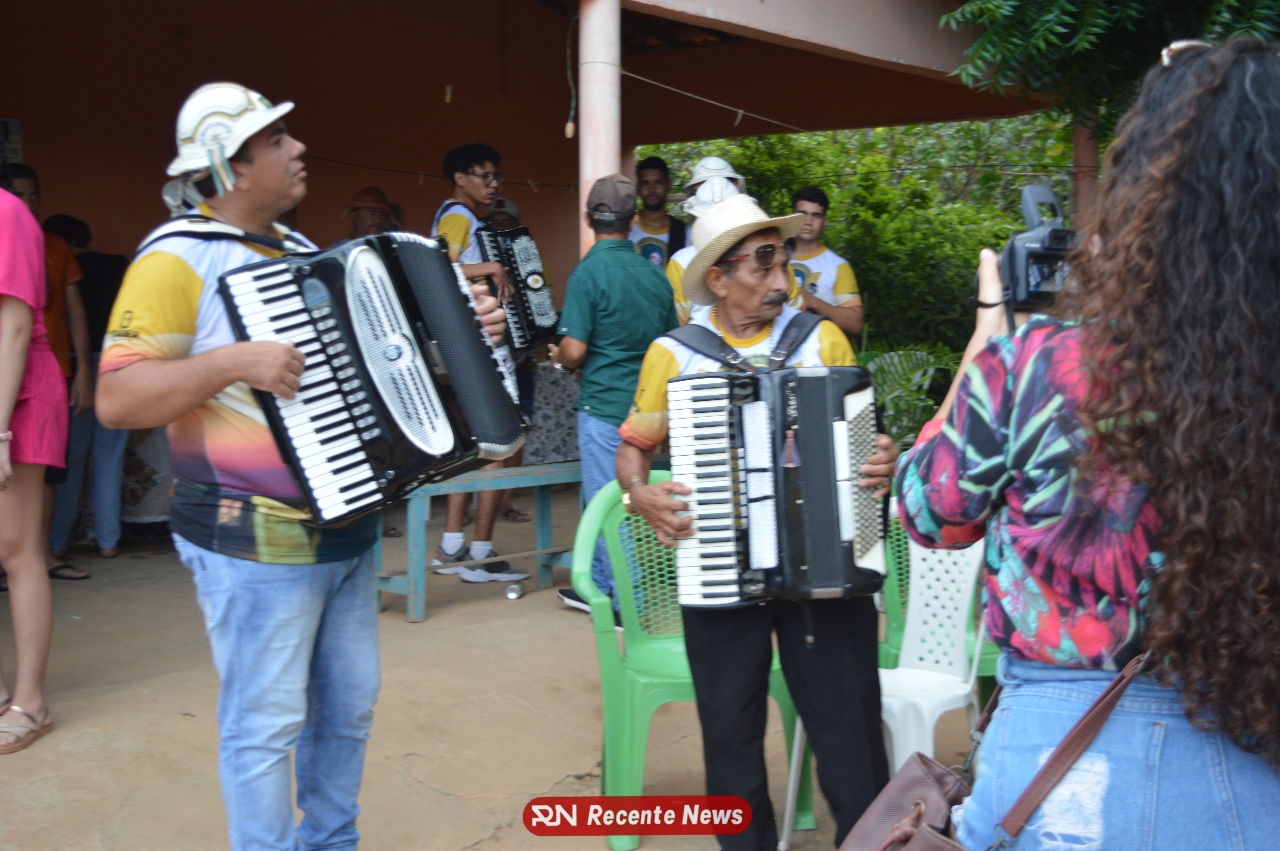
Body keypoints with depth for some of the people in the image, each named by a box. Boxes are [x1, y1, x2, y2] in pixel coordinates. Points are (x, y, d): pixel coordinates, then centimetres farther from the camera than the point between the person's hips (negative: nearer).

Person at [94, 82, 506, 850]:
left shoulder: (302, 251, 13)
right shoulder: (179, 260, -12)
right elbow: (117, 399, -17)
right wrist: (230, 363, -28)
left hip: (350, 529, 8)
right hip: (257, 541, -8)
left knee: (350, 705, 18)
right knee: (266, 725, 4)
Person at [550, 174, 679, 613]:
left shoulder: (589, 271, -13)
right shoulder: (654, 273, 5)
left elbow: (574, 351, -17)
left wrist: (559, 356, 5)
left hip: (604, 406, -6)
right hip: (646, 407, 6)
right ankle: (599, 588, 31)